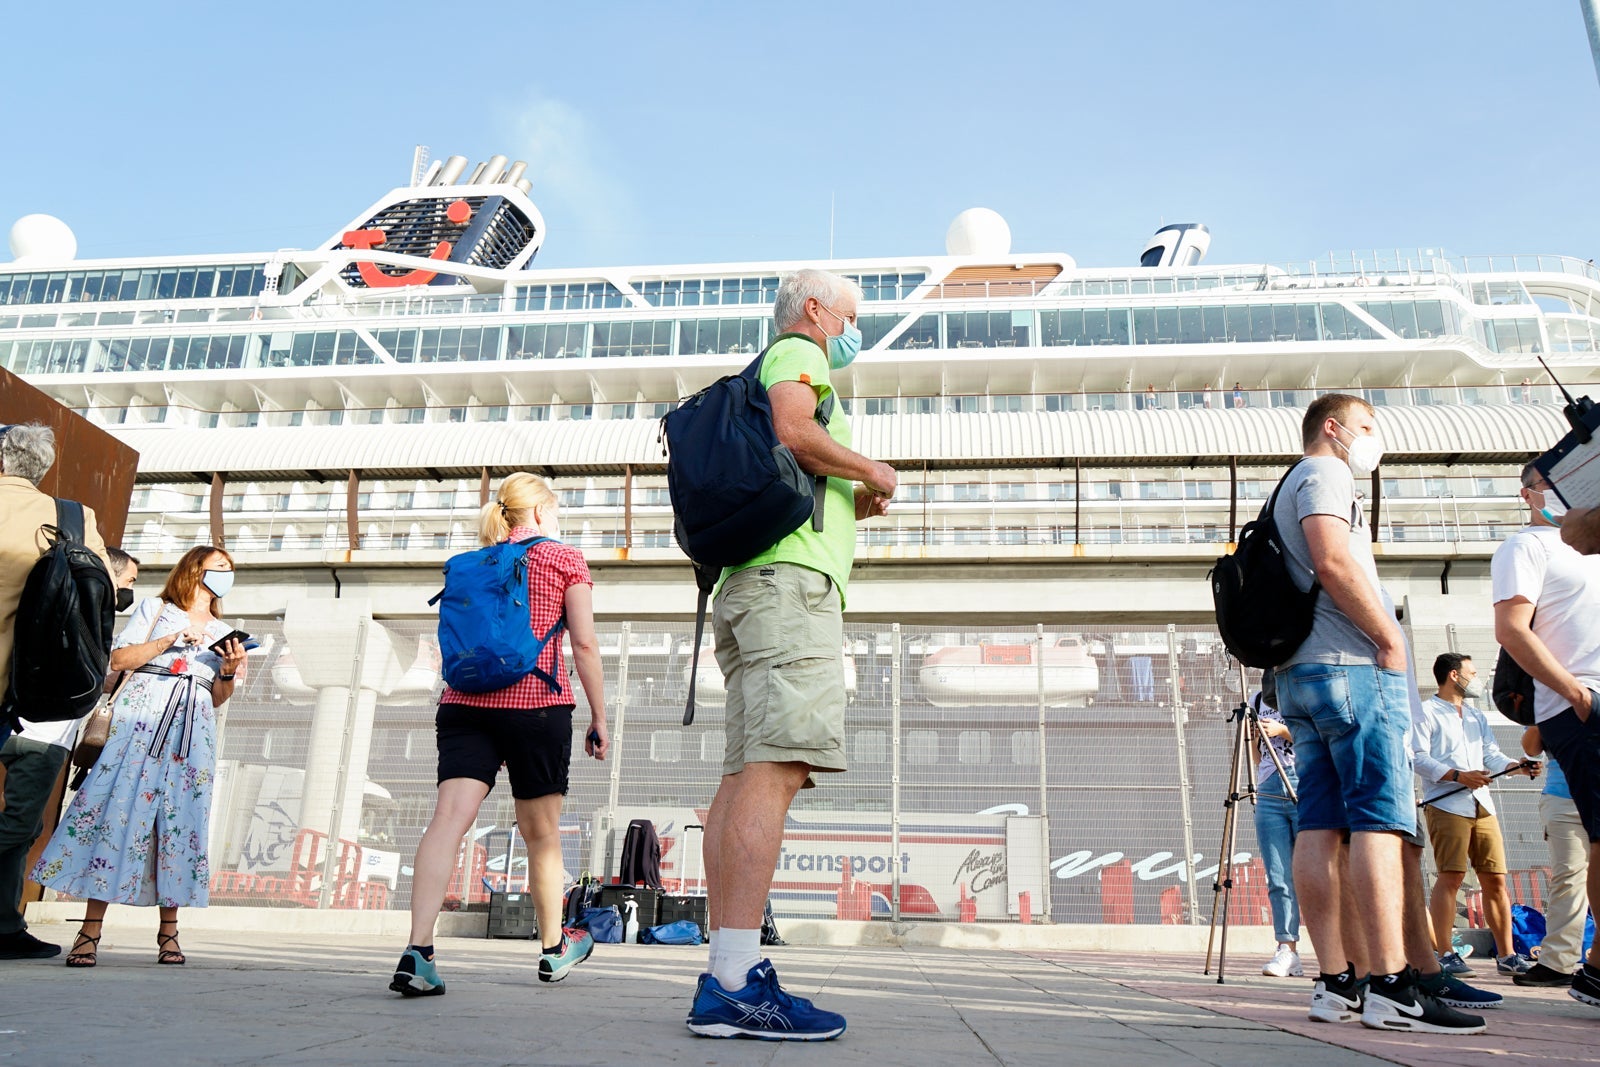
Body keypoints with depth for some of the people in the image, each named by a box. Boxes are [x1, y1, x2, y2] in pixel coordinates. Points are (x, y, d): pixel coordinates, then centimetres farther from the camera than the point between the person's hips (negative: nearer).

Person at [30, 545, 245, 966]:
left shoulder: (222, 632, 23)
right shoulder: (154, 609, 13)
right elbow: (119, 658, 1)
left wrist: (230, 670, 0)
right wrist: (174, 639, -7)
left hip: (193, 729, 3)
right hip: (143, 717, -3)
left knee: (182, 821, -4)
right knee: (117, 809, -12)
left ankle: (168, 931, 0)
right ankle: (90, 931, -9)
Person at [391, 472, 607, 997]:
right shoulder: (565, 559, 6)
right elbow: (585, 644, 0)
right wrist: (599, 716, 5)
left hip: (465, 702, 4)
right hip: (535, 704, -3)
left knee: (449, 817, -10)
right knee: (542, 832, 10)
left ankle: (418, 951, -25)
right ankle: (554, 948, 26)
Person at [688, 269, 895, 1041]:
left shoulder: (763, 375, 35)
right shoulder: (797, 352, 7)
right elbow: (794, 430, -15)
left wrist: (849, 505, 23)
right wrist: (870, 470, -1)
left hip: (749, 584, 10)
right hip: (790, 576, -10)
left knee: (746, 776, 1)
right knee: (778, 768, -19)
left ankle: (729, 976, -1)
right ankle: (735, 983, -25)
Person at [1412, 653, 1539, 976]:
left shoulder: (1476, 715, 27)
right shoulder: (1426, 713, 3)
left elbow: (1491, 754, 19)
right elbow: (1418, 758, -7)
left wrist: (1518, 766, -1)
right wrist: (1458, 775, -17)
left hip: (1482, 804, 7)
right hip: (1446, 804, -7)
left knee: (1495, 879, 4)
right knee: (1451, 877, -12)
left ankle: (1506, 955, 10)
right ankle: (1444, 954, -10)